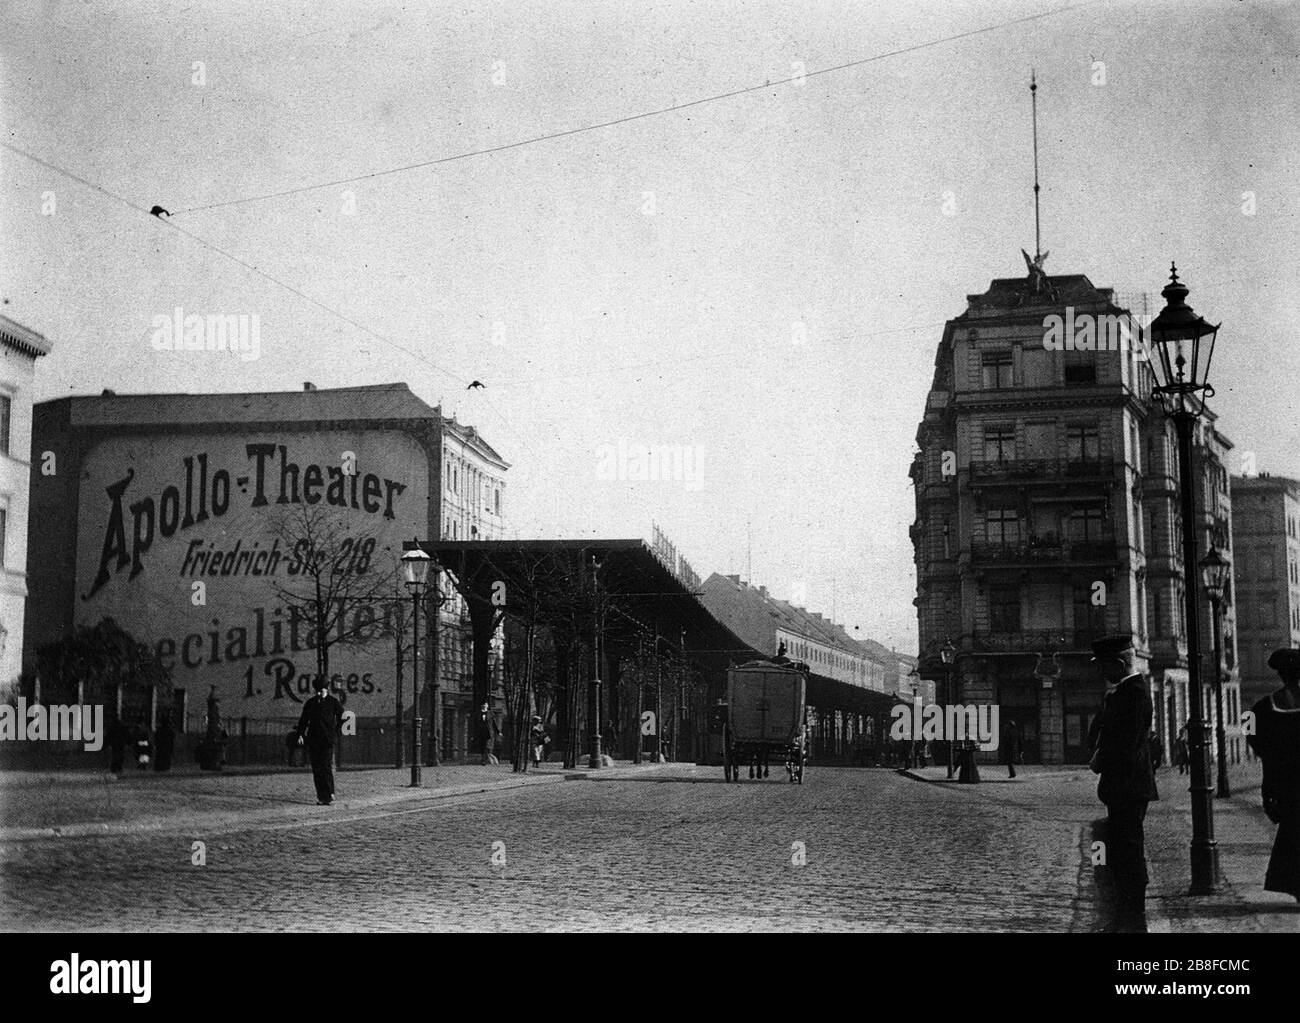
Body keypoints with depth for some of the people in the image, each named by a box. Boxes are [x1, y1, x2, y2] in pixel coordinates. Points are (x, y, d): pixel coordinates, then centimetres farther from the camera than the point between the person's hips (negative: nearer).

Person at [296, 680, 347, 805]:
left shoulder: (333, 702, 1)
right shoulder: (310, 703, 12)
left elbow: (342, 717, 6)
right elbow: (303, 720, 14)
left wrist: (336, 732, -1)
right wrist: (300, 734, 2)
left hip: (327, 739, -4)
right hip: (313, 740, 4)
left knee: (327, 767, -11)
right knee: (316, 769, 3)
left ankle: (329, 795, -9)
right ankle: (321, 796, 7)